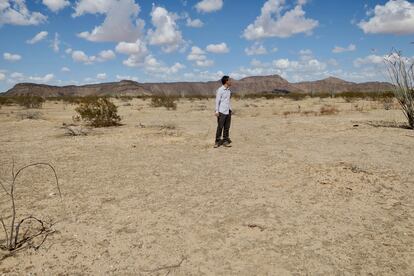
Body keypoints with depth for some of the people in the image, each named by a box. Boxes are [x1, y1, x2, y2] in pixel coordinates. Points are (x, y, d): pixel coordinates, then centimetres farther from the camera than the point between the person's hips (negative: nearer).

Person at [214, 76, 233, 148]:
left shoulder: (228, 90, 13)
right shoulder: (220, 90, -9)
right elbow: (217, 101, -10)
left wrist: (230, 110, 16)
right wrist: (217, 111, -14)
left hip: (228, 111, 7)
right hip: (222, 112, -7)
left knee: (227, 127, 7)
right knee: (220, 127, -3)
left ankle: (225, 141, 13)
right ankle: (217, 142, 6)